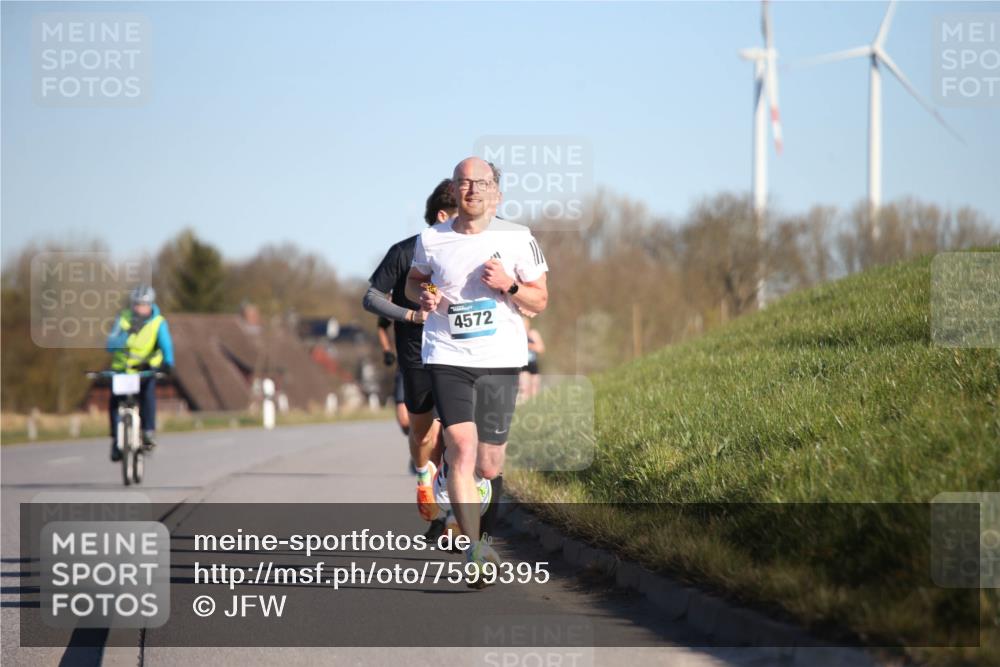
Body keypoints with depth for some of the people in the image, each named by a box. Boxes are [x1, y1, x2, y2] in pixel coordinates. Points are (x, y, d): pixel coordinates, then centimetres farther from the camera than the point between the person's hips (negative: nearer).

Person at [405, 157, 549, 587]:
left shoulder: (518, 239, 1)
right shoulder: (431, 240, 3)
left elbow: (540, 301, 6)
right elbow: (414, 280, 22)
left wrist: (509, 286, -14)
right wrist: (423, 296, -1)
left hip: (500, 359, 1)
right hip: (447, 357, -1)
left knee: (488, 468, 6)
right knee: (462, 448, -19)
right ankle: (476, 548, -20)